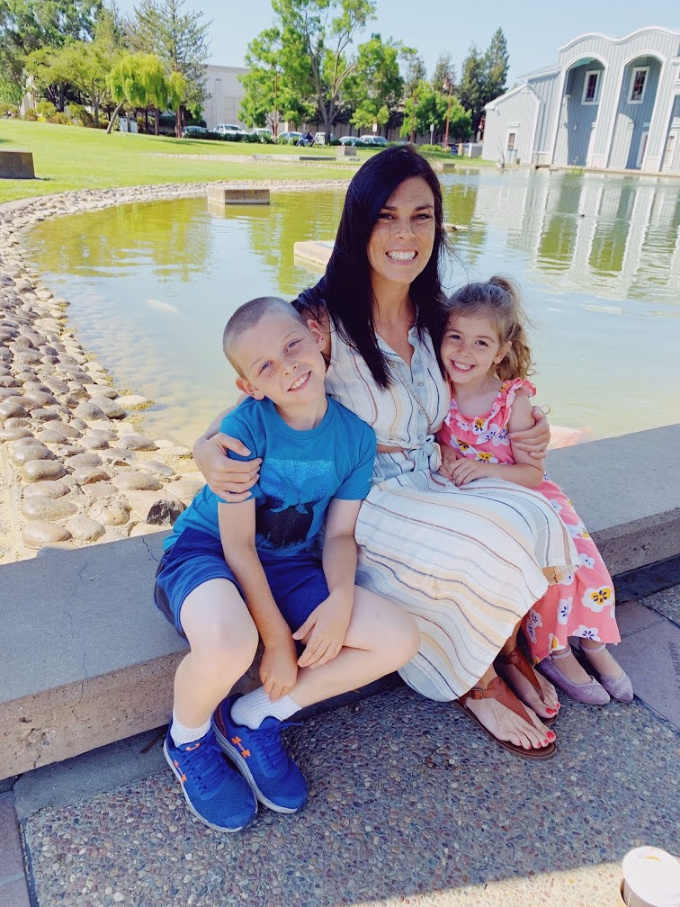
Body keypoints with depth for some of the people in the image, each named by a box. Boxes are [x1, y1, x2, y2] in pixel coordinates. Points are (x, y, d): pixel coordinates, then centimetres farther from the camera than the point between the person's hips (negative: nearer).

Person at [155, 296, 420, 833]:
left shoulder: (355, 435, -7)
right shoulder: (245, 428, -20)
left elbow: (340, 533, -1)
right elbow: (237, 543, -18)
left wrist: (341, 598, -21)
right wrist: (277, 638, -17)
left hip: (287, 566, 5)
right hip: (204, 552, -5)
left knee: (400, 640, -10)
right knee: (230, 644, -40)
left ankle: (254, 717, 3)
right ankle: (188, 739, -1)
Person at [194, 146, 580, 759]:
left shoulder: (431, 315, 1)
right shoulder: (322, 319, -18)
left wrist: (521, 437, 0)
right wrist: (208, 450, -35)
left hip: (429, 484, 6)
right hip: (359, 499, -6)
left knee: (535, 520, -15)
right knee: (485, 548, -23)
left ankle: (508, 652, 12)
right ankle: (480, 684, 7)